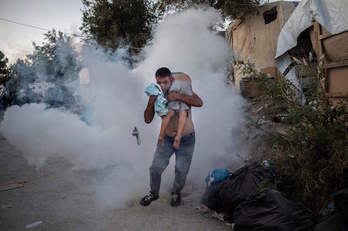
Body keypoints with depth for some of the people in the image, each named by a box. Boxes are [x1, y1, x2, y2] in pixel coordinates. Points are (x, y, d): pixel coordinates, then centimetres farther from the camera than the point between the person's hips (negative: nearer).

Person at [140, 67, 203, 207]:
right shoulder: (156, 96, -11)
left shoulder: (181, 90, -17)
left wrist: (178, 97, -42)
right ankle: (153, 193, 30)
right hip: (167, 138, 2)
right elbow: (147, 120, -13)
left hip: (186, 139, -2)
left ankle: (176, 193, 36)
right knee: (155, 168, 2)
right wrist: (150, 103, -30)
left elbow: (199, 103, -32)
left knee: (181, 170, 7)